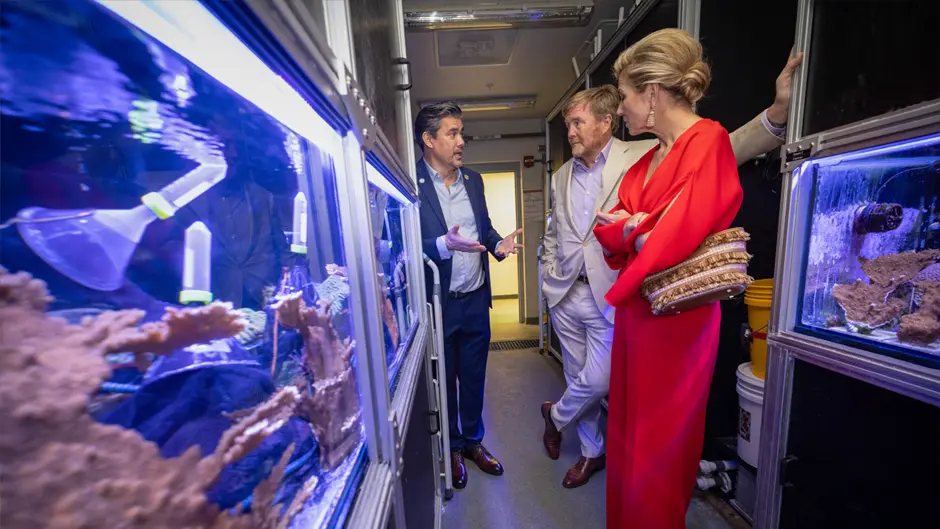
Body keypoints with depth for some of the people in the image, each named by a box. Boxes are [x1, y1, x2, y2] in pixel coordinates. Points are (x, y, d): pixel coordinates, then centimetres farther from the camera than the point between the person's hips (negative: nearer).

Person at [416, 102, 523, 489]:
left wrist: (499, 244, -5)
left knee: (474, 377, 20)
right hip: (437, 302, -5)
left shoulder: (473, 180, 9)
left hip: (476, 299, 5)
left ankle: (473, 441, 46)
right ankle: (451, 448, 43)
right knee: (443, 380, 17)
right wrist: (444, 245, -28)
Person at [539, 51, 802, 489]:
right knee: (580, 380, 16)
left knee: (595, 382, 2)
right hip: (565, 296, 5)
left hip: (610, 299, -4)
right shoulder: (562, 176, 10)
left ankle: (555, 415, 37)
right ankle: (592, 453, 42)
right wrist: (550, 276, 9)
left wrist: (778, 111, -27)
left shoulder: (641, 157, -3)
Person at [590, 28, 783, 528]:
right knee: (626, 435, 21)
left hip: (675, 319, -7)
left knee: (657, 448, 12)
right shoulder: (648, 158, 12)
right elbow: (608, 231, 7)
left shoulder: (708, 142, -10)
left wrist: (628, 231, -4)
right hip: (633, 313, 8)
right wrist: (629, 229, -12)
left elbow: (674, 242, -21)